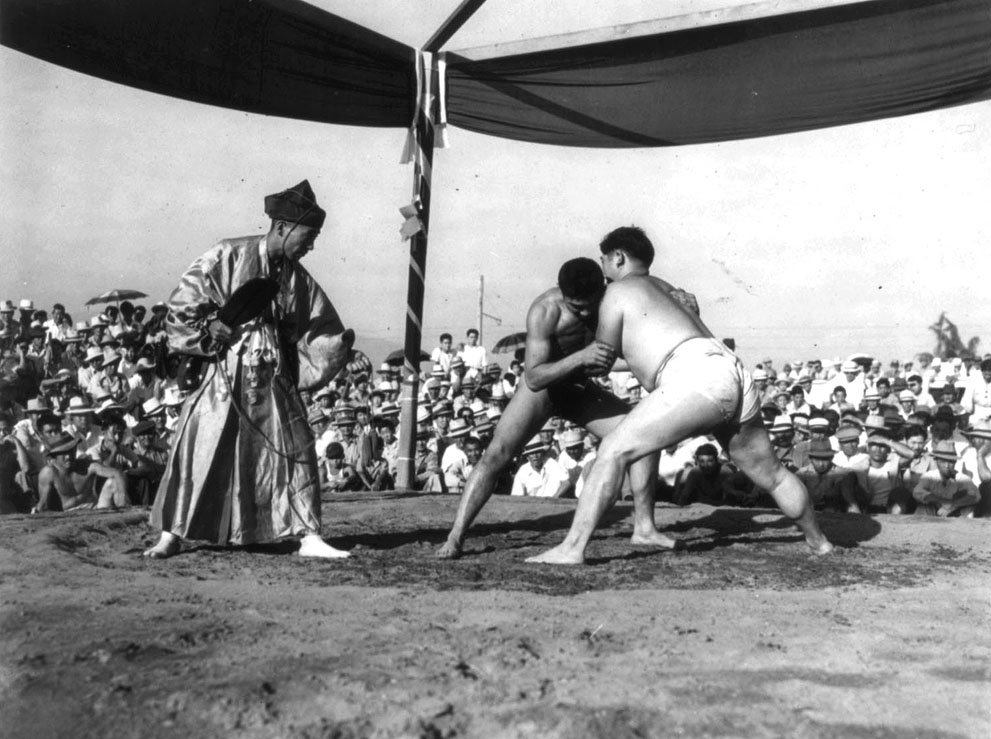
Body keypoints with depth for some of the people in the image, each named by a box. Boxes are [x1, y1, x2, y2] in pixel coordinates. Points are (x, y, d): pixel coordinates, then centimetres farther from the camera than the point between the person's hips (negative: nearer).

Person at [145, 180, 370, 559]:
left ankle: (308, 536, 8)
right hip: (226, 374, -4)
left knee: (295, 449, 1)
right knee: (199, 448, -2)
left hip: (274, 381, 4)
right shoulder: (228, 256, -7)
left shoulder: (298, 278, 6)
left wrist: (346, 355, -4)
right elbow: (182, 300, -3)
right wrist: (210, 326, -16)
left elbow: (320, 328, 9)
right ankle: (171, 534, 12)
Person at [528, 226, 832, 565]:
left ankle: (572, 548, -15)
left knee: (614, 449, -8)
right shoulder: (664, 288, 34)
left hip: (697, 378, -8)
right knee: (770, 474, 26)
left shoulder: (617, 292, 12)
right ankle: (817, 540, 45)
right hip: (737, 378, 8)